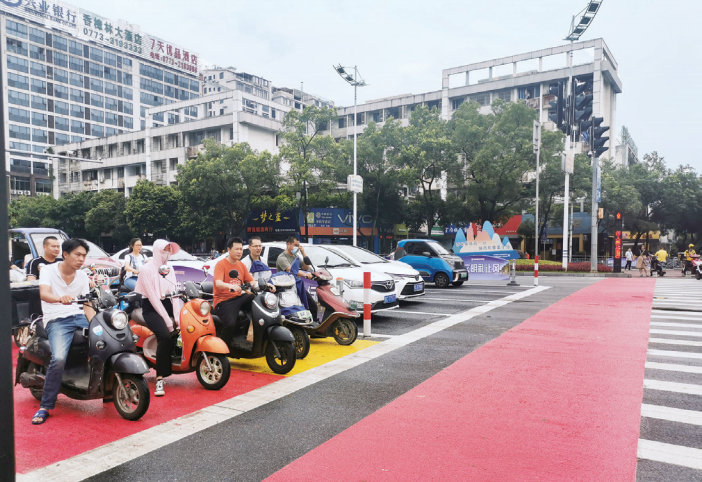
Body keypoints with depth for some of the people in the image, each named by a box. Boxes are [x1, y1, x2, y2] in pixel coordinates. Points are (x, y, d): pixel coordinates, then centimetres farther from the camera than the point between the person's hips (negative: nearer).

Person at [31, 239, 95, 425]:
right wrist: (61, 298, -45)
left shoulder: (82, 276, 10)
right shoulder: (48, 270, -3)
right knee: (59, 359, -28)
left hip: (79, 317, 5)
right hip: (56, 320, -4)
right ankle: (45, 407, -12)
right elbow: (43, 294, -22)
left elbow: (87, 305, 8)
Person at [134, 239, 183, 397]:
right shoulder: (147, 269, -7)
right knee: (165, 335, -30)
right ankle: (160, 379, -28)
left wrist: (177, 317, -9)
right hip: (151, 308, -7)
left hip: (167, 304, 7)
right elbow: (152, 297, -13)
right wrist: (167, 320, -18)